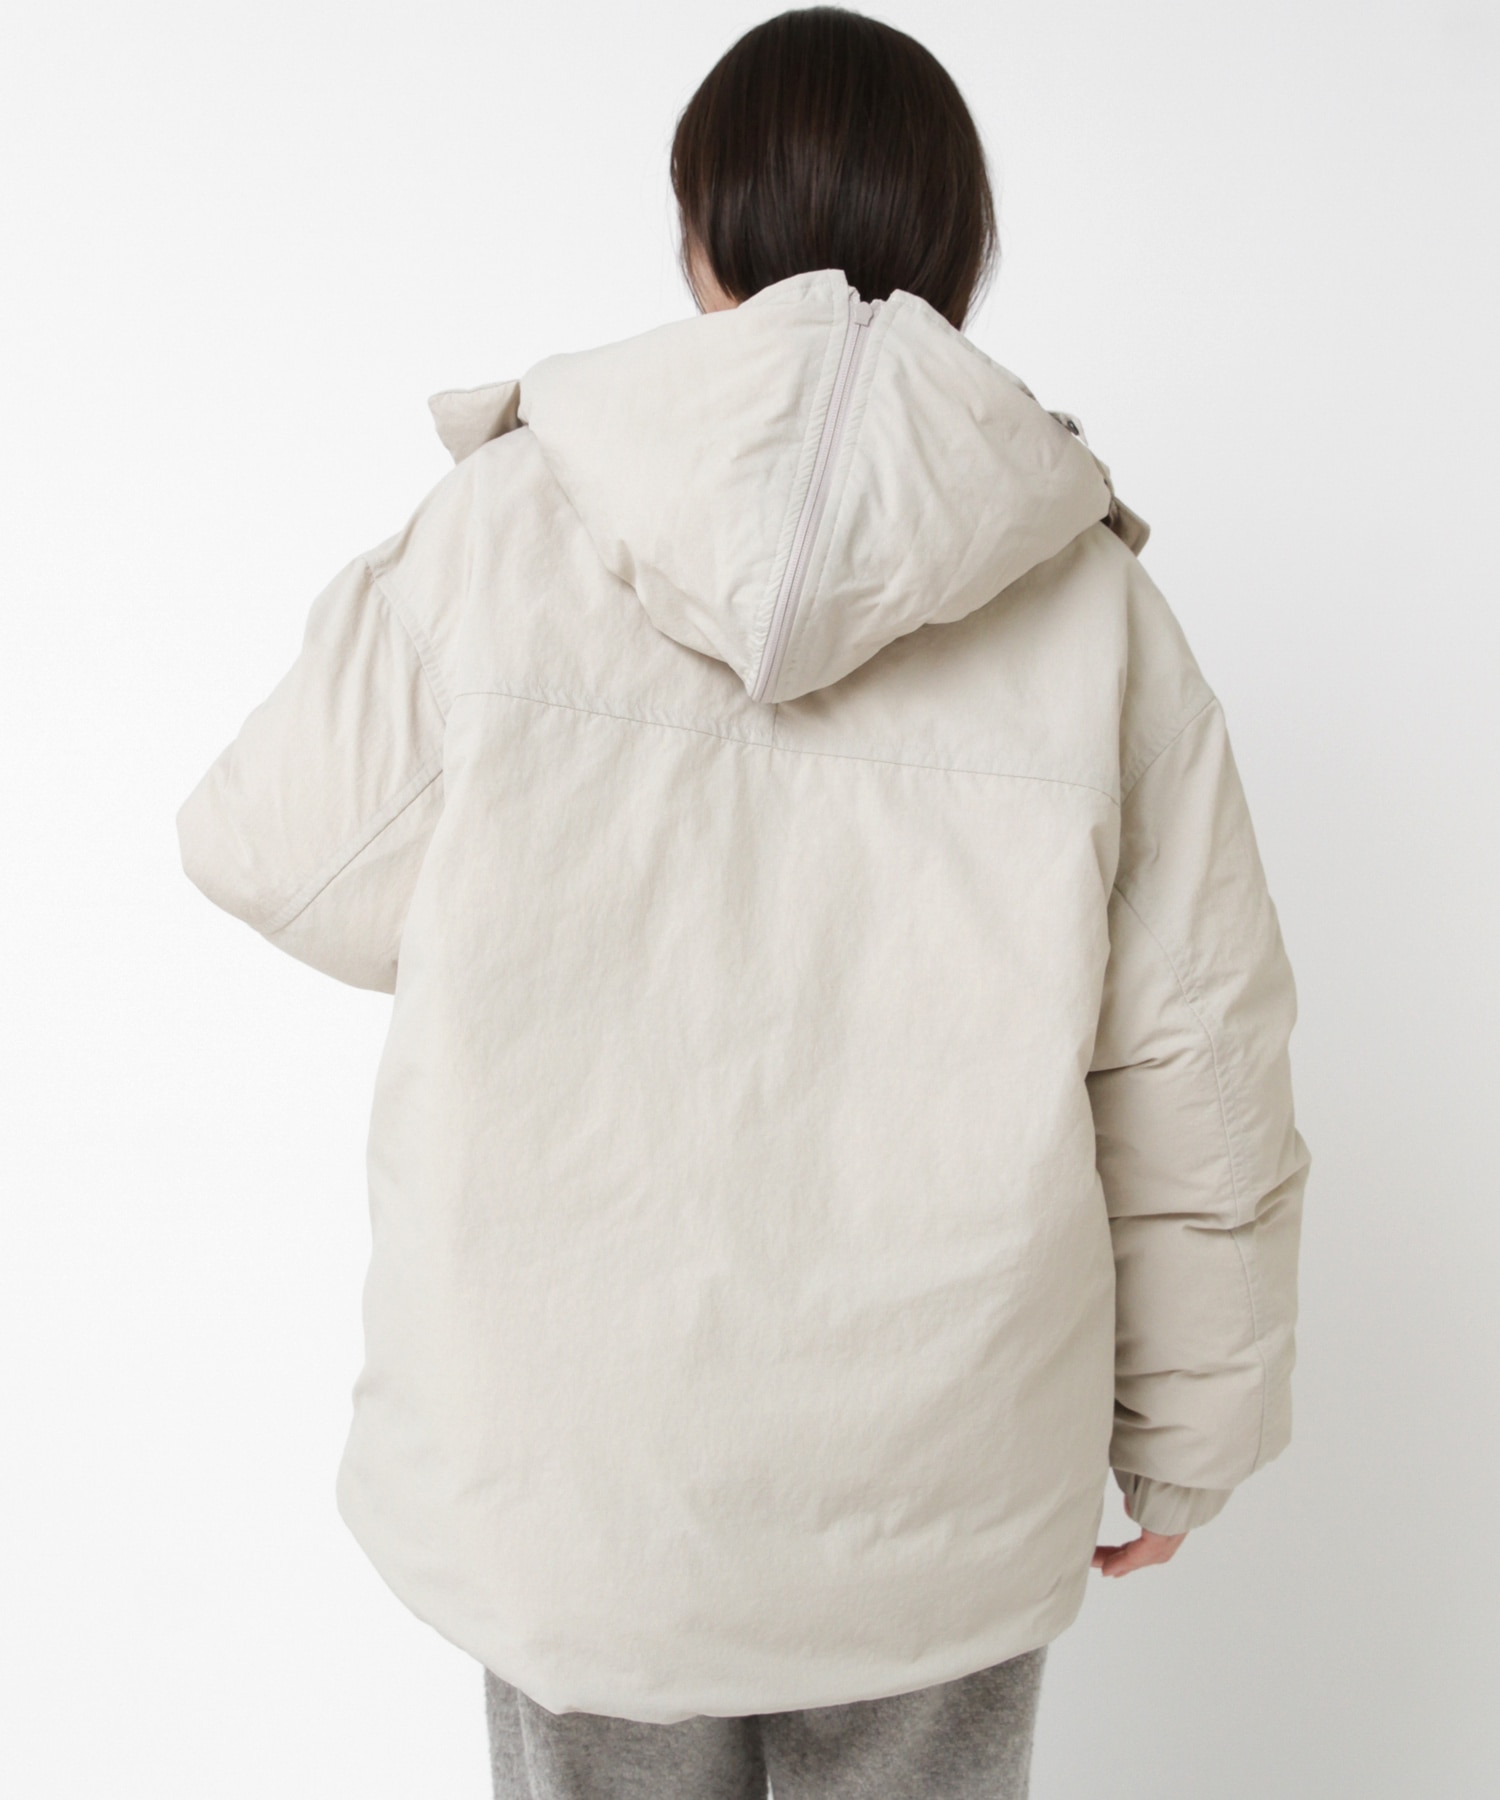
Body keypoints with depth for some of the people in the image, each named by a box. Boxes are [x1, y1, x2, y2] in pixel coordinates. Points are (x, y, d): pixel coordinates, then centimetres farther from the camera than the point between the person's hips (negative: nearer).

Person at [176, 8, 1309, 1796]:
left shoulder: (503, 527, -13)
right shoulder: (1091, 599, -9)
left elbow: (284, 857, 0)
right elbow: (1193, 1076, -5)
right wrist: (1184, 1433, 9)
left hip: (570, 1465, 0)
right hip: (946, 1500, 1)